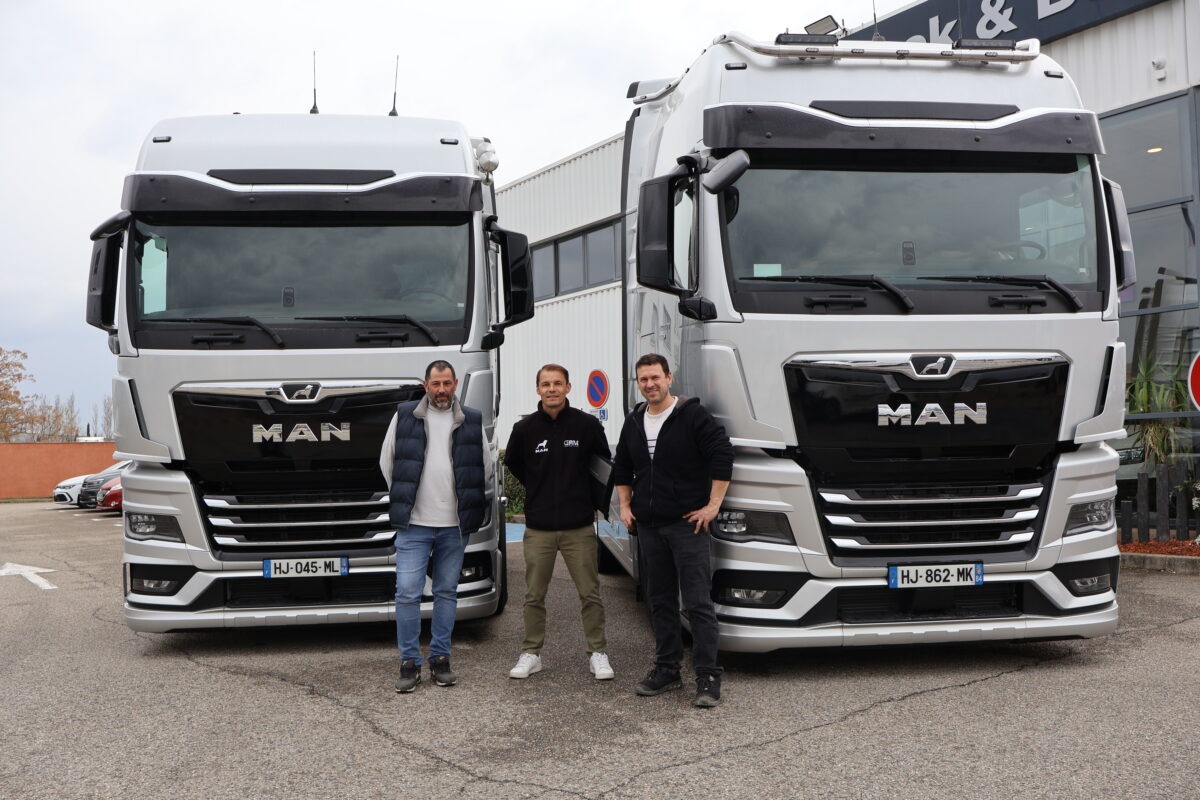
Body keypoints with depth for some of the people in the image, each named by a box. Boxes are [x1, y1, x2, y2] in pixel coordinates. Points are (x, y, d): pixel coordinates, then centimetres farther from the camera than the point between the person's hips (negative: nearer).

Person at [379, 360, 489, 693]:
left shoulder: (472, 421, 5)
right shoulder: (404, 416, 2)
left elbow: (485, 468, 12)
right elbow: (387, 461, 8)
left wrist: (468, 504, 9)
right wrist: (403, 499, 6)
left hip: (454, 526, 2)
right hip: (413, 524, -1)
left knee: (447, 593, 9)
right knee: (407, 593, -5)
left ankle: (440, 659, 20)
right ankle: (409, 662, 7)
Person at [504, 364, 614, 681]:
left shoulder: (587, 425, -4)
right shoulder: (525, 428, -1)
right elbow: (513, 464, 16)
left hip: (579, 527, -1)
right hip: (538, 528, 1)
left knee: (590, 594, 2)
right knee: (534, 596, 8)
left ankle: (597, 653, 14)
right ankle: (531, 654, 20)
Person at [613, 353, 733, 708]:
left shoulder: (692, 415, -7)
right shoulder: (634, 422, 13)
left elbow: (723, 455, -12)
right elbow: (622, 469, 24)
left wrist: (713, 504, -13)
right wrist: (625, 506, 13)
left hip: (687, 524, -6)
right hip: (648, 526, 6)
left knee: (698, 603, -6)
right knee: (660, 602, 12)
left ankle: (708, 677, -2)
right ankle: (666, 669, 22)